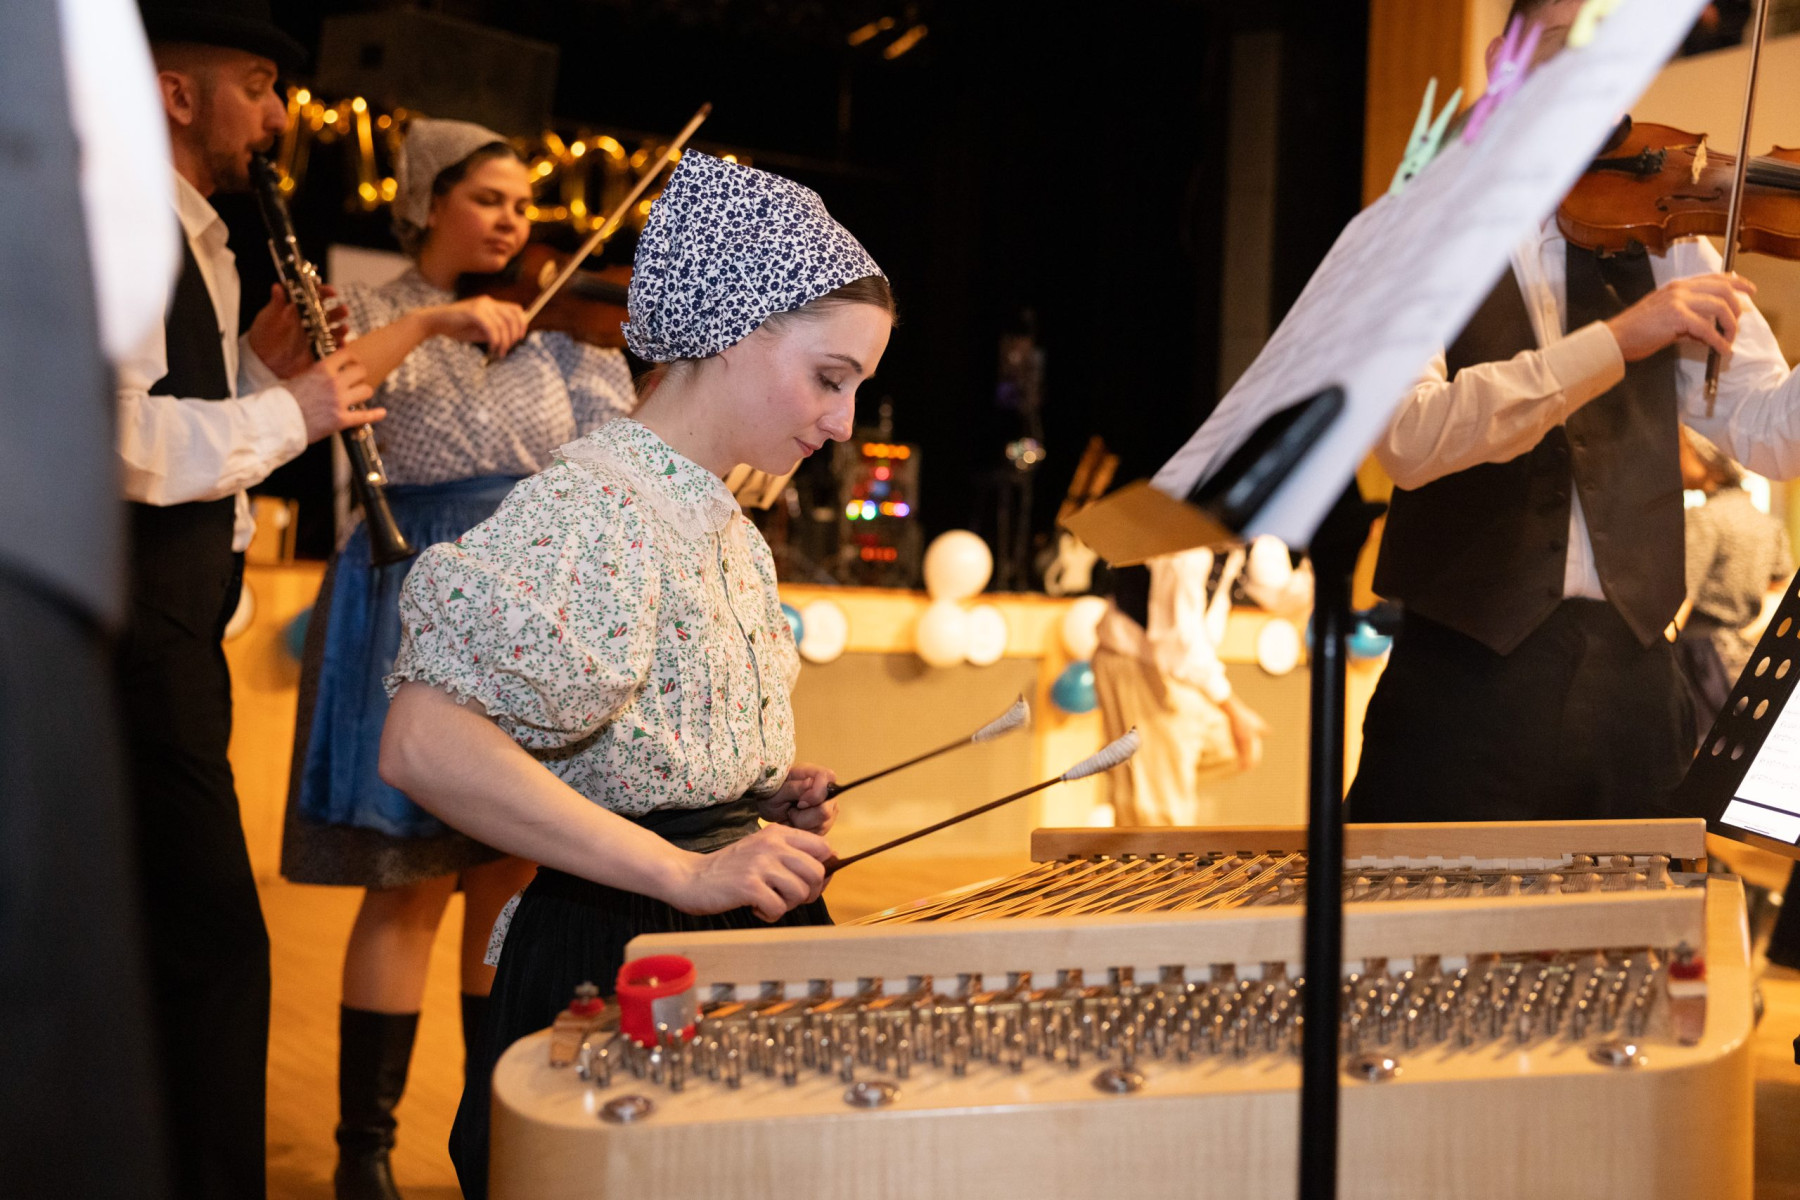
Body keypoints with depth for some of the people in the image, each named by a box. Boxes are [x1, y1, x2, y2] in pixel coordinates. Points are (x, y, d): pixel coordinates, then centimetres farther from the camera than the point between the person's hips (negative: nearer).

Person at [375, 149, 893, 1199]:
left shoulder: (722, 522, 13)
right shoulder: (592, 510, -18)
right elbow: (424, 745, -30)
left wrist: (764, 794, 5)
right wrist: (682, 873, -29)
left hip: (745, 934, 9)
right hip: (622, 958, -9)